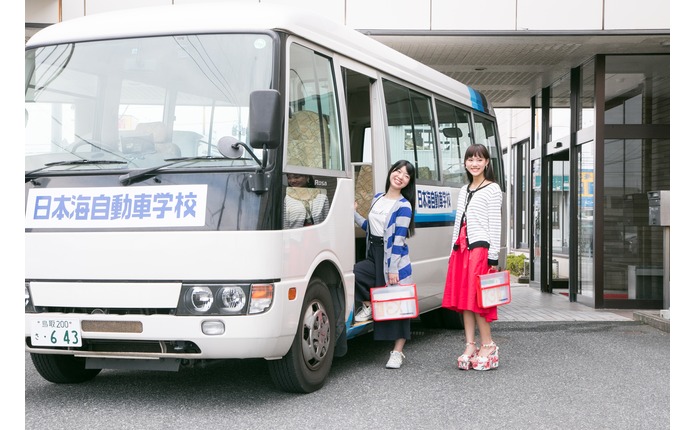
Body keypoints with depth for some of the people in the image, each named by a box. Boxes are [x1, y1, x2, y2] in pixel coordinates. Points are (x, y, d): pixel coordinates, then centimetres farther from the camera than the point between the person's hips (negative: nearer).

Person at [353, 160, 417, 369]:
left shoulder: (403, 206, -8)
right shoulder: (377, 198, 13)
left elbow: (399, 240, -13)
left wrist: (392, 269, -17)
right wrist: (354, 213, 12)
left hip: (393, 258, -6)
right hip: (374, 255, 6)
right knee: (353, 272, -22)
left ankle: (397, 352, 5)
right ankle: (367, 306, 5)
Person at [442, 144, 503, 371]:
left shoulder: (492, 189, -1)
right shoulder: (464, 190, 19)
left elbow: (495, 224, -6)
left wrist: (493, 256, -12)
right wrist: (453, 250, 16)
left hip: (480, 248, -7)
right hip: (461, 248, 7)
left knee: (477, 299, -9)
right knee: (462, 299, 4)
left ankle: (488, 346, -2)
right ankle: (470, 346, 8)